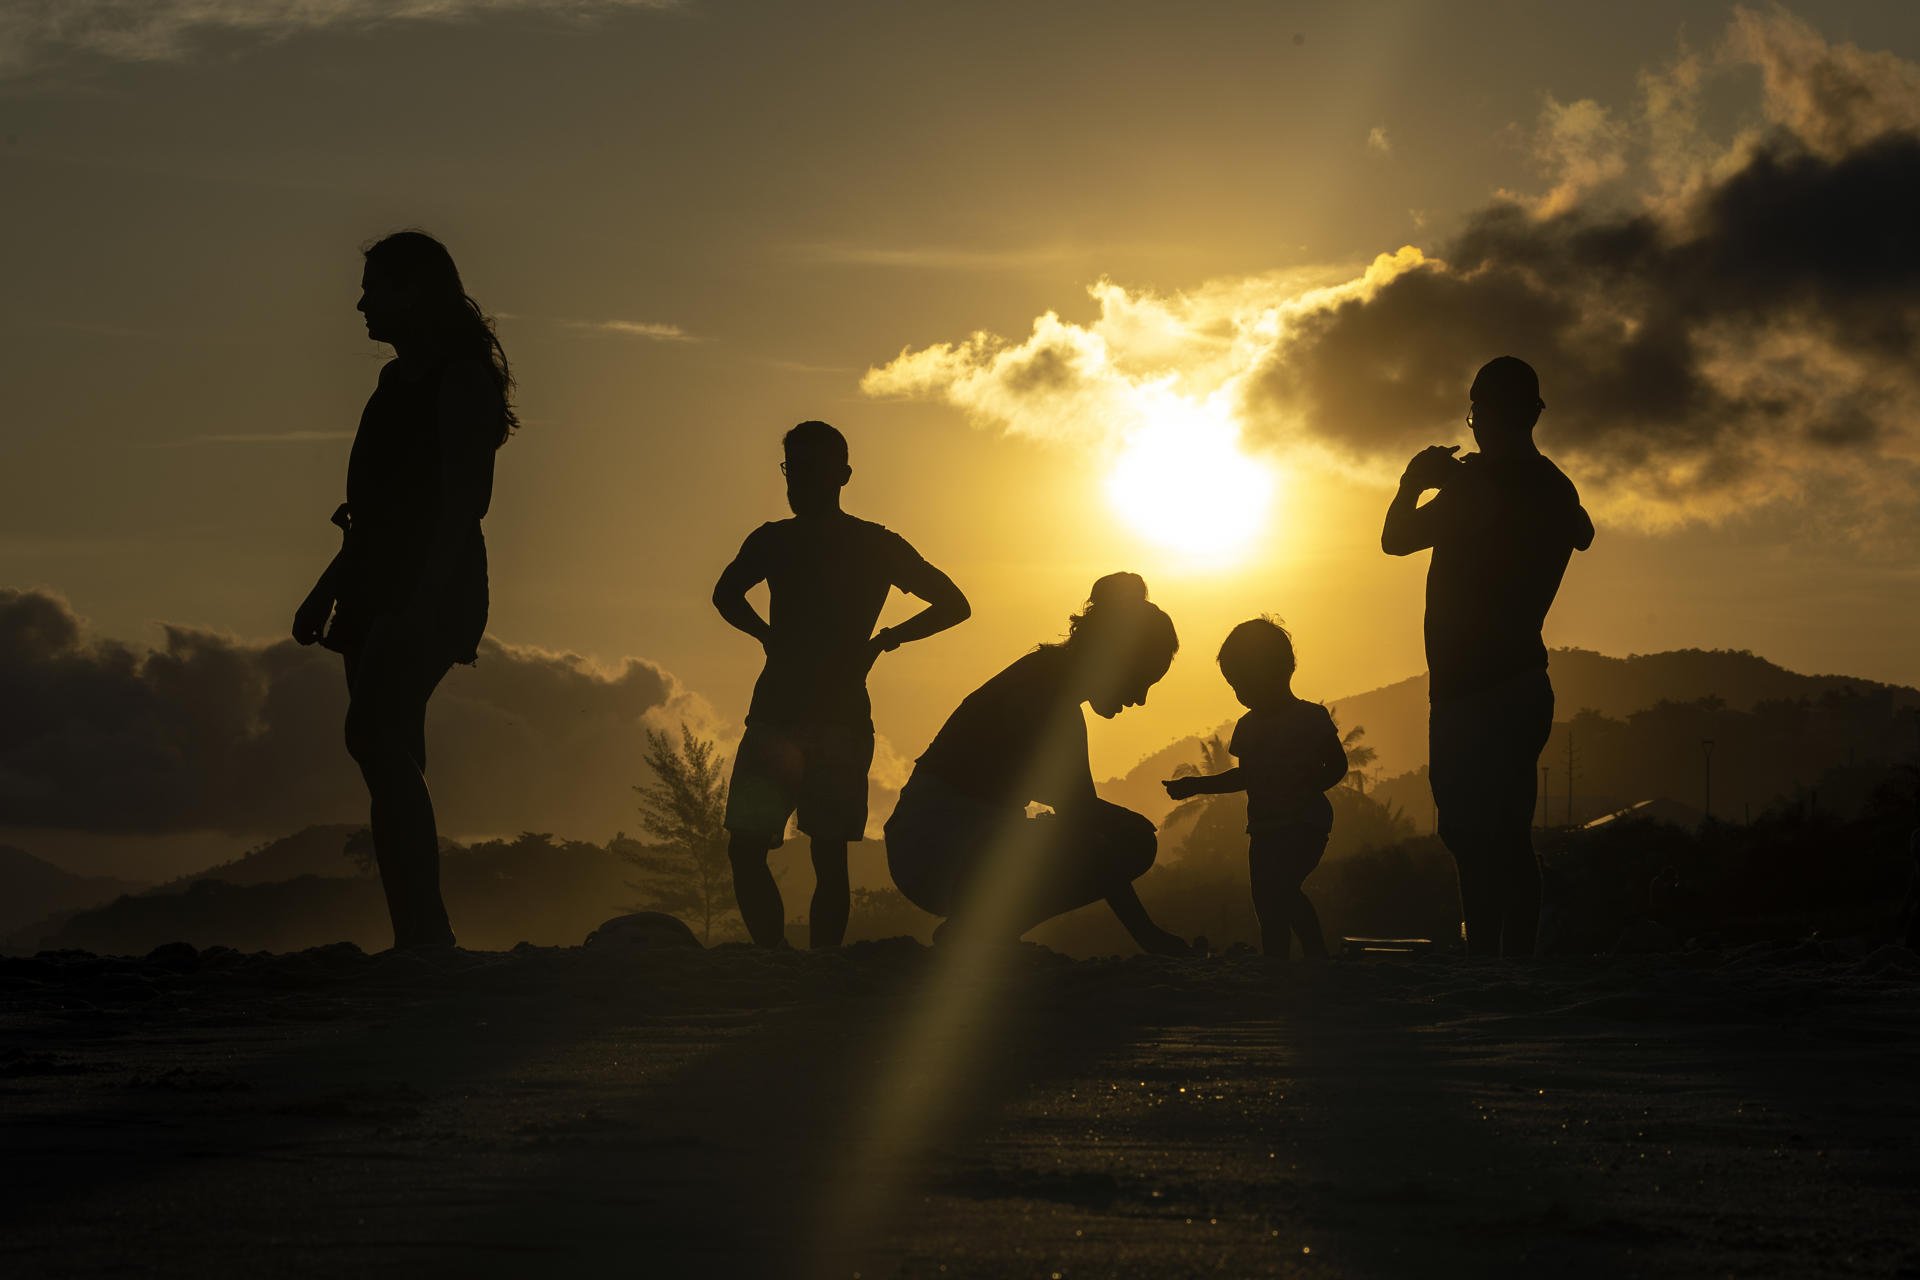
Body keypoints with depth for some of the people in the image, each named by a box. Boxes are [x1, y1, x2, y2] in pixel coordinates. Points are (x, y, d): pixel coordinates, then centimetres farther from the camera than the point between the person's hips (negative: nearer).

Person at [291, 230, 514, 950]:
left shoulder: (459, 375, -7)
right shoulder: (403, 378, 21)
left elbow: (465, 495, -17)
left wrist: (425, 594, -26)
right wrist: (329, 587, 25)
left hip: (427, 587, -10)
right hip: (382, 591, 10)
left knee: (377, 736, -21)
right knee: (390, 755, 7)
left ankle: (425, 936, -25)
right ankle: (422, 939, 9)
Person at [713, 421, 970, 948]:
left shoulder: (877, 546, 4)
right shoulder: (771, 542, 12)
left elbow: (954, 604, 7)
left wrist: (884, 641, 2)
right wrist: (768, 635, 15)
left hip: (840, 719, -3)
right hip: (775, 712, 3)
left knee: (829, 859, -5)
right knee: (744, 847, -6)